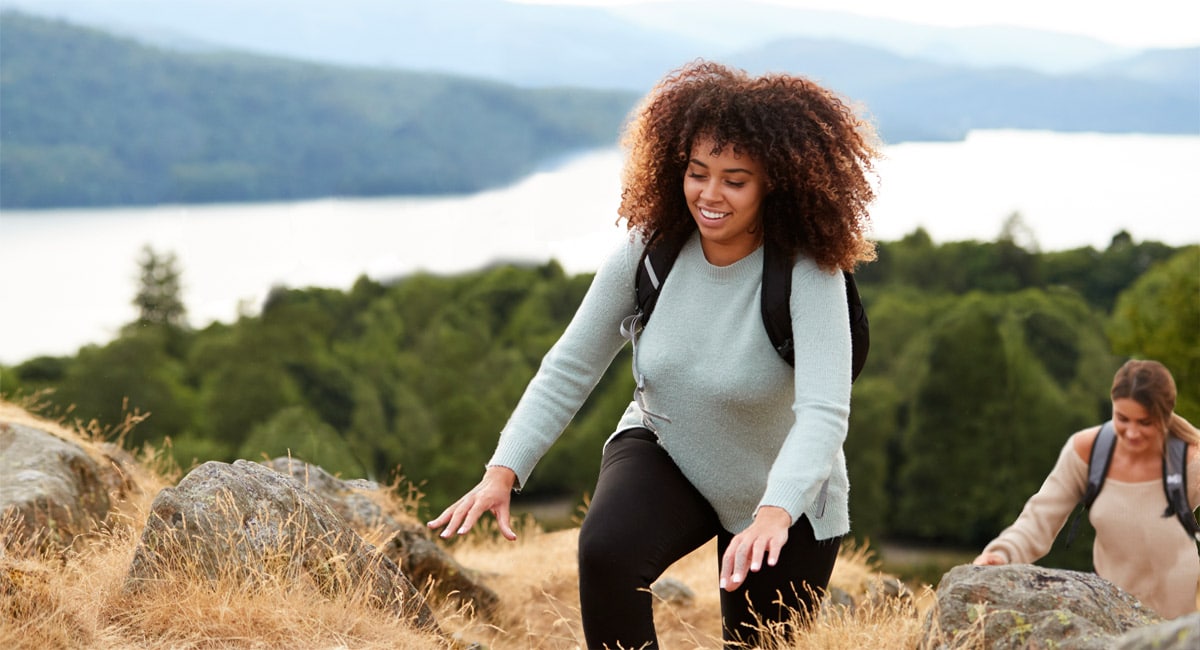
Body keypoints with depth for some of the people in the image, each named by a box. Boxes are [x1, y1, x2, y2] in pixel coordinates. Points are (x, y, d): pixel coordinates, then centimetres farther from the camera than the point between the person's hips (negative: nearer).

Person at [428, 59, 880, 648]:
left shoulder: (810, 277, -27)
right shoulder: (650, 251, -16)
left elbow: (824, 412, -39)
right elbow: (569, 368, -10)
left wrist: (775, 514, -56)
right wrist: (503, 472, -23)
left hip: (783, 493, -1)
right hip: (664, 452, 2)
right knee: (605, 551, -30)